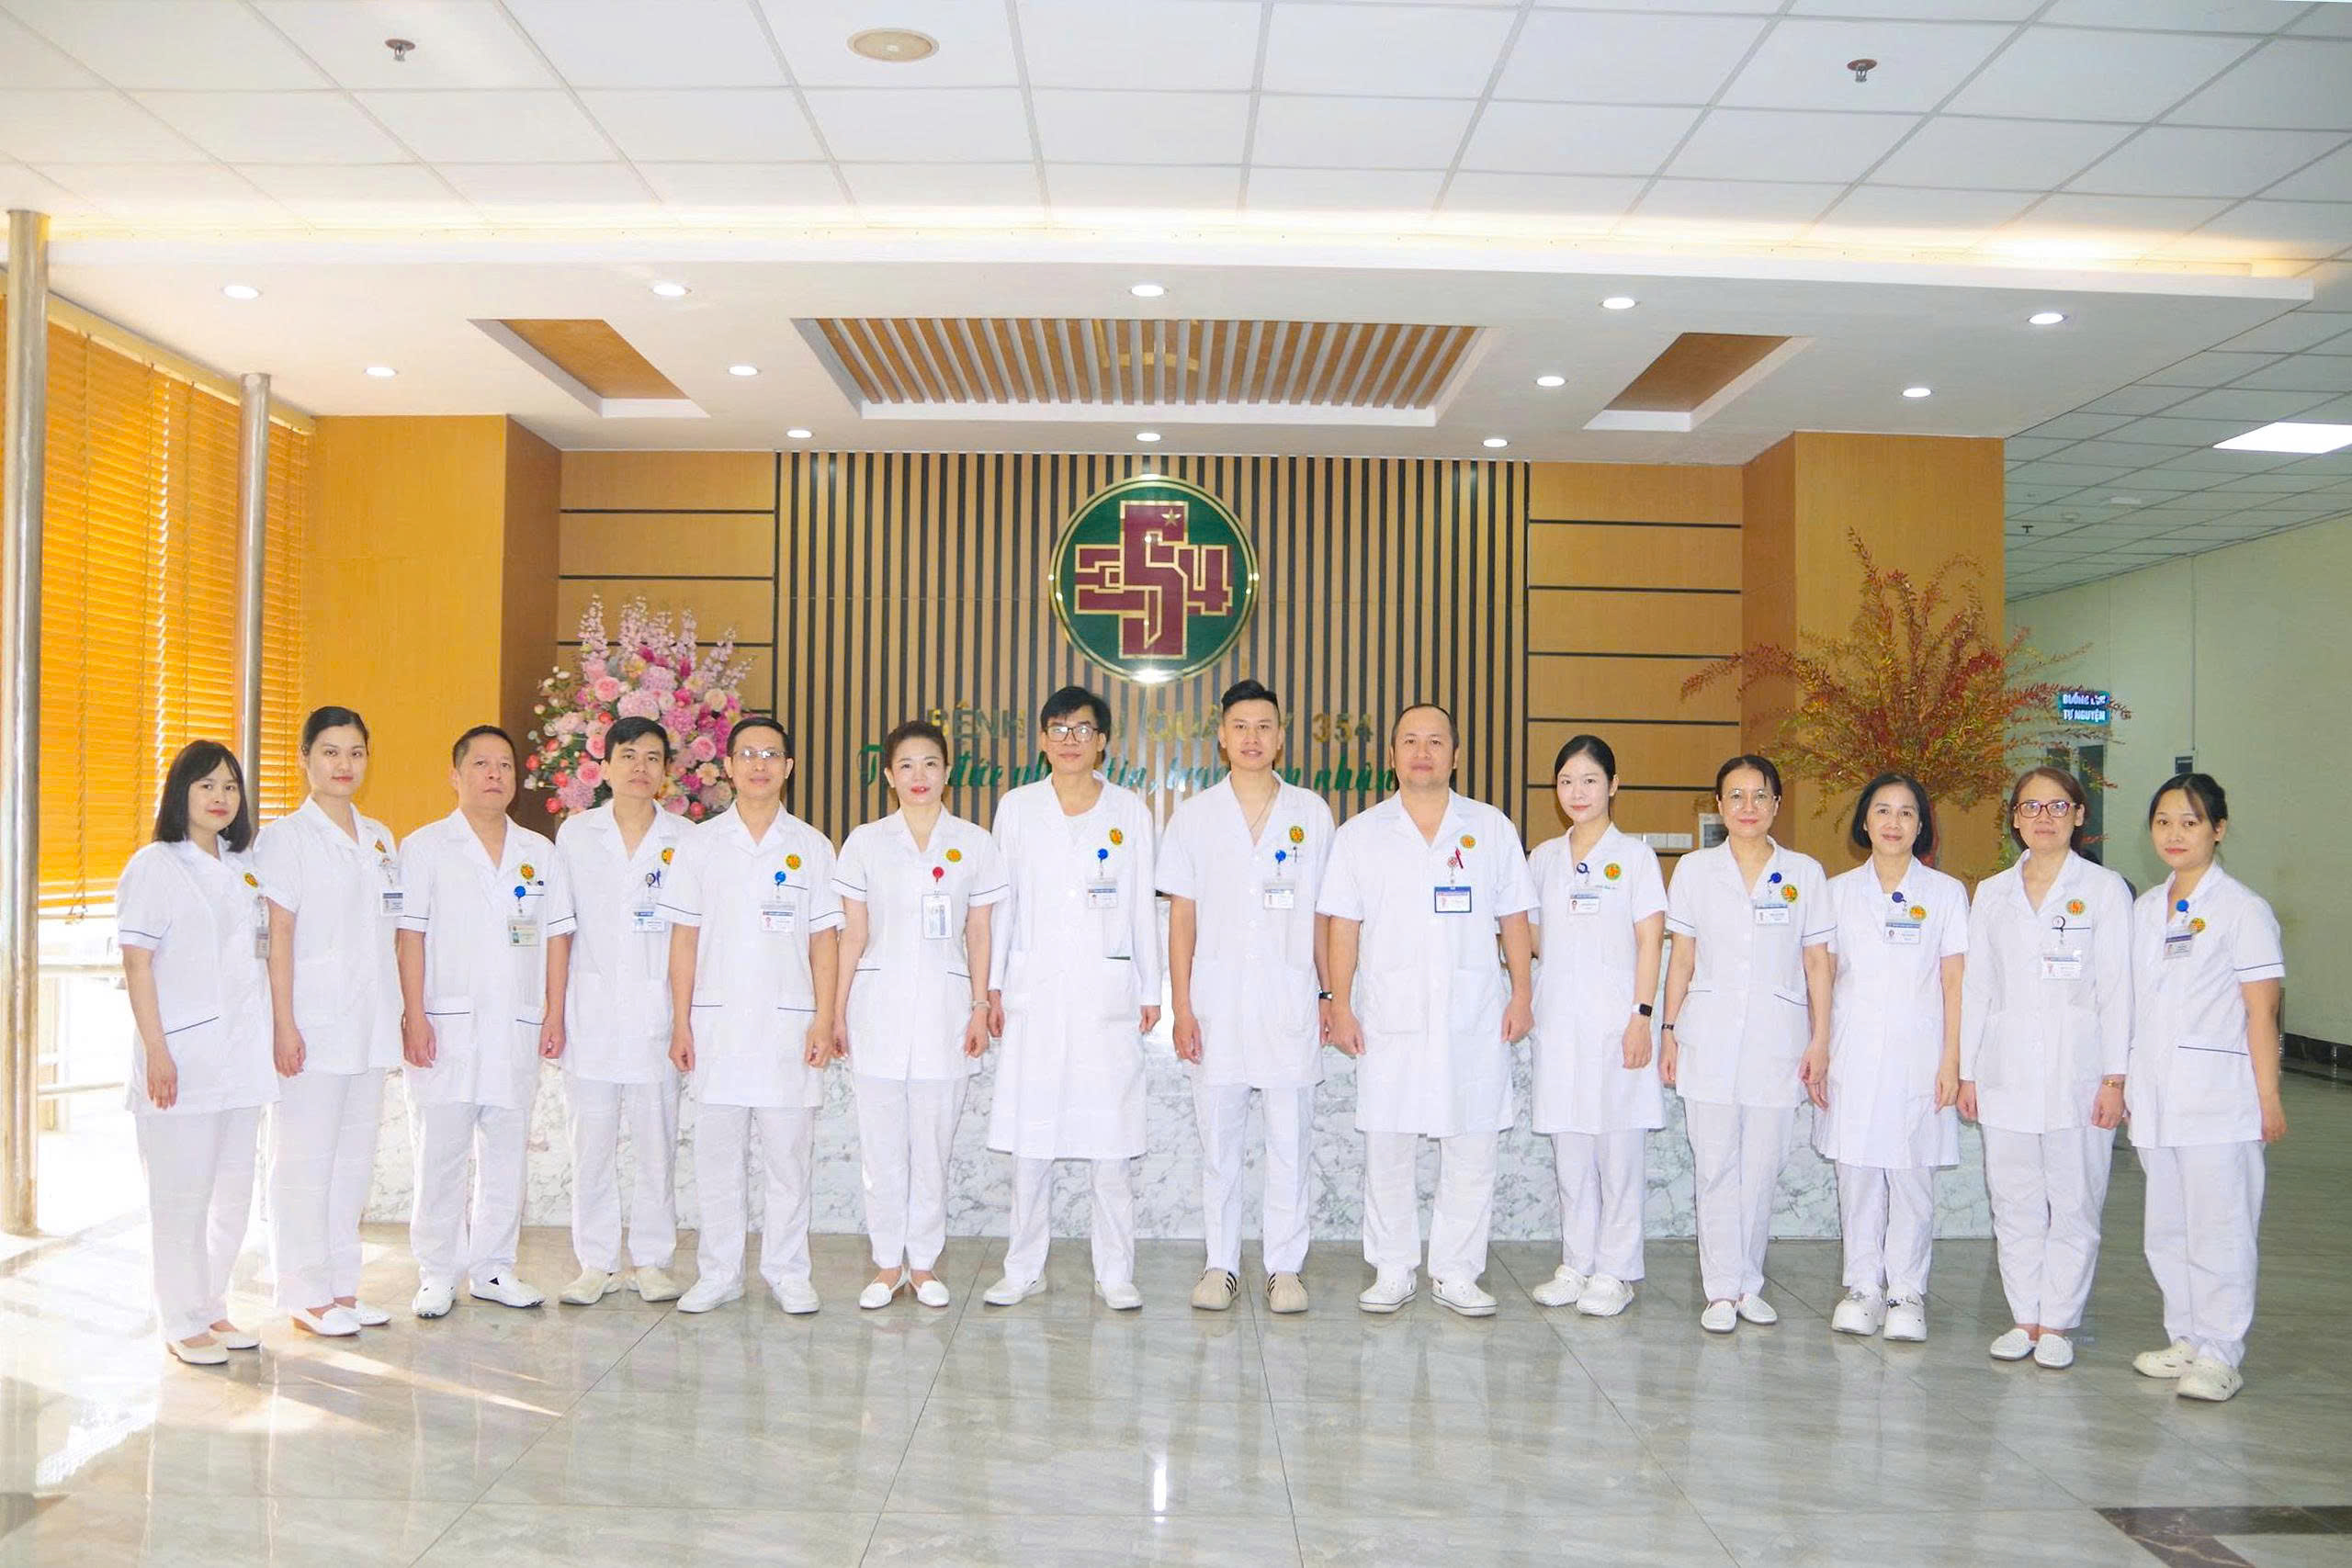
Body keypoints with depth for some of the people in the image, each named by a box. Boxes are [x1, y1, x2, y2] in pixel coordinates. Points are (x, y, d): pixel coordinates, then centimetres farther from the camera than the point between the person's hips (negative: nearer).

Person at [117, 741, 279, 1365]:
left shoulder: (244, 868, 14)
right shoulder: (155, 865, -4)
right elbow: (137, 964, -8)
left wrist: (275, 1035, 13)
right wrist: (156, 1052, -15)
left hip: (242, 1055, 6)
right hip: (183, 1055, -6)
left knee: (233, 1191, 11)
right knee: (182, 1195, -1)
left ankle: (211, 1308, 23)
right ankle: (182, 1324, 9)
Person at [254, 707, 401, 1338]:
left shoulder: (380, 839, 14)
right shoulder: (286, 838, -4)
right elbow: (278, 936, -9)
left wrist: (404, 1014, 12)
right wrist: (284, 1025, -14)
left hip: (370, 1025, 6)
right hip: (313, 1024, -6)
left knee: (355, 1157, 11)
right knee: (306, 1162, 0)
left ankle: (342, 1286, 19)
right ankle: (305, 1295, 9)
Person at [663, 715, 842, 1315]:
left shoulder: (811, 846, 6)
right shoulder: (700, 843, 7)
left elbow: (825, 940, 5)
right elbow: (684, 938, 6)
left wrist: (824, 1020, -4)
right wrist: (681, 1023, 0)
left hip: (789, 1022, 0)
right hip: (717, 1021, 1)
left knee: (789, 1154, 3)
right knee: (717, 1156, 5)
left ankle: (787, 1272, 14)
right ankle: (718, 1274, 16)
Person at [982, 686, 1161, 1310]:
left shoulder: (1129, 811, 7)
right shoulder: (1017, 808, 8)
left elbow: (1142, 905, 9)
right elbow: (1002, 902, 9)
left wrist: (1151, 990, 6)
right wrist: (992, 986, 4)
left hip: (1107, 991, 0)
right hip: (1033, 992, 1)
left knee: (1110, 1139, -1)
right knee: (1028, 1137, 2)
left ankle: (1115, 1273, 9)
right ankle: (1023, 1269, 14)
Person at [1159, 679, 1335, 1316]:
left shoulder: (1310, 813, 7)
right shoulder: (1195, 815, 6)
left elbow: (1322, 913, 10)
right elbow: (1182, 916, 4)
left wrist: (1329, 992, 4)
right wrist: (1180, 1007, -2)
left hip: (1290, 998, 0)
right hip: (1216, 995, 0)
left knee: (1290, 1139, 3)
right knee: (1218, 1138, 5)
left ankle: (1285, 1267, 14)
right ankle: (1221, 1264, 16)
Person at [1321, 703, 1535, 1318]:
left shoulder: (1492, 828, 9)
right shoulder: (1360, 834, 8)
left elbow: (1513, 918, 10)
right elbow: (1343, 927, 5)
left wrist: (1521, 993, 1)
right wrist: (1340, 1005, -2)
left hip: (1474, 1017, 1)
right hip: (1389, 1017, 0)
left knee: (1472, 1149, 3)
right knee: (1386, 1146, 3)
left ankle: (1456, 1272, 15)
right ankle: (1392, 1271, 16)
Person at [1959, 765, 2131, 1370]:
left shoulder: (2104, 889, 1)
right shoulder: (1991, 894, 10)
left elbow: (2116, 987, -2)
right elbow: (1976, 987, 11)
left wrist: (2114, 1077, -7)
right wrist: (1967, 1072, 7)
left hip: (2077, 1071, -3)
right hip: (2006, 1071, 3)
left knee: (2074, 1203, 2)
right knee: (2014, 1204, 8)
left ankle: (2058, 1323, 13)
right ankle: (2024, 1317, 19)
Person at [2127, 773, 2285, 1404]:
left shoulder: (2242, 909, -5)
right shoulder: (2144, 909, 12)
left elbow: (2262, 1010, -7)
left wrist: (2269, 1097, -10)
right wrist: (2120, 1079, 14)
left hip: (2219, 1097, -6)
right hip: (2154, 1097, 6)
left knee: (2218, 1228, -3)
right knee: (2167, 1229, 13)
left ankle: (2220, 1356, 6)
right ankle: (2186, 1341, 24)